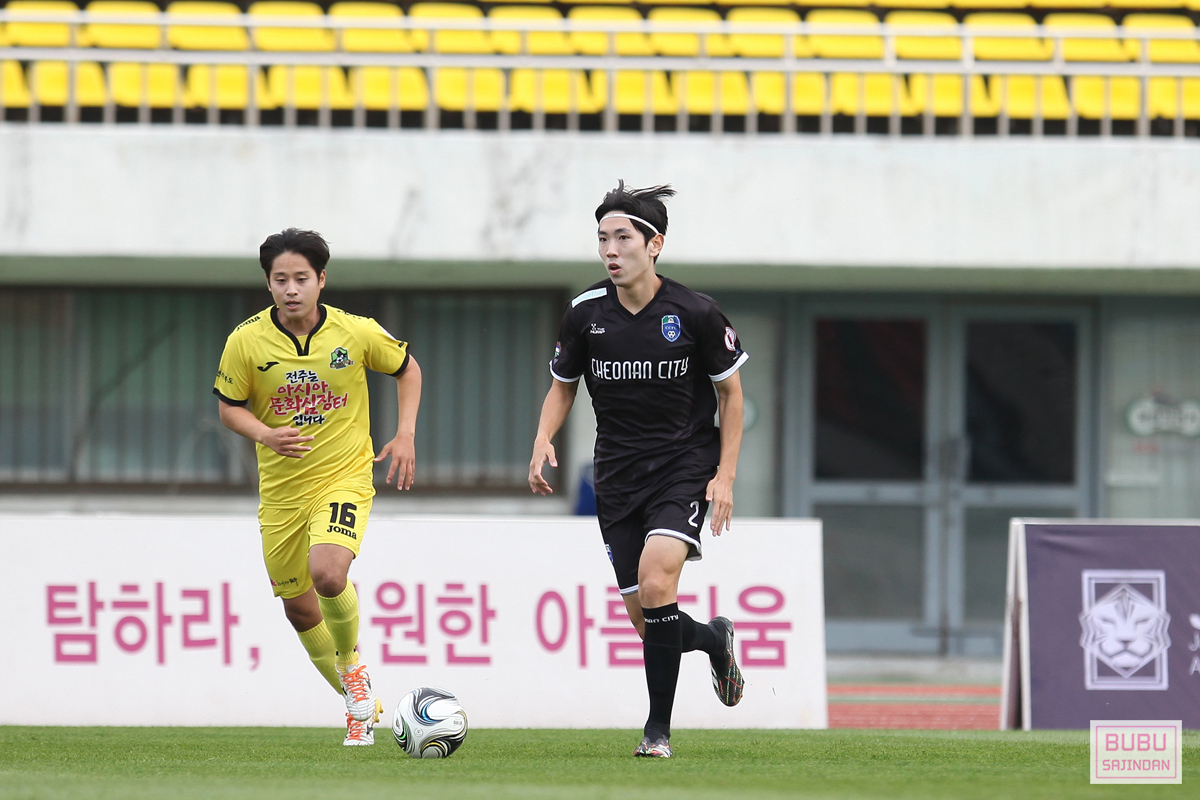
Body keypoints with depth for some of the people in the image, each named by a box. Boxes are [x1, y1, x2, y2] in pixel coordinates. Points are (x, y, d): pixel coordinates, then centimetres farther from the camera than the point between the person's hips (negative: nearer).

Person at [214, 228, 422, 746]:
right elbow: (229, 407, 2)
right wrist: (265, 434, -19)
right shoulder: (247, 341, -9)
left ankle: (351, 662, 1)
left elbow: (407, 369, 9)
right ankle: (358, 706, 31)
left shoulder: (358, 333, -9)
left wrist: (405, 434, -3)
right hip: (281, 488, 3)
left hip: (344, 477, -3)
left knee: (327, 574, -29)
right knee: (300, 609, 10)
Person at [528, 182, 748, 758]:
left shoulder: (695, 314, -9)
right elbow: (563, 385, 13)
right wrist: (543, 441, -7)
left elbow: (729, 392, 2)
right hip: (618, 476, 4)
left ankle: (658, 727, -13)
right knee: (646, 621, 2)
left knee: (656, 580, -25)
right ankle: (713, 639, 38)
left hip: (685, 465, -4)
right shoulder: (586, 313, -2)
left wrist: (725, 475, -5)